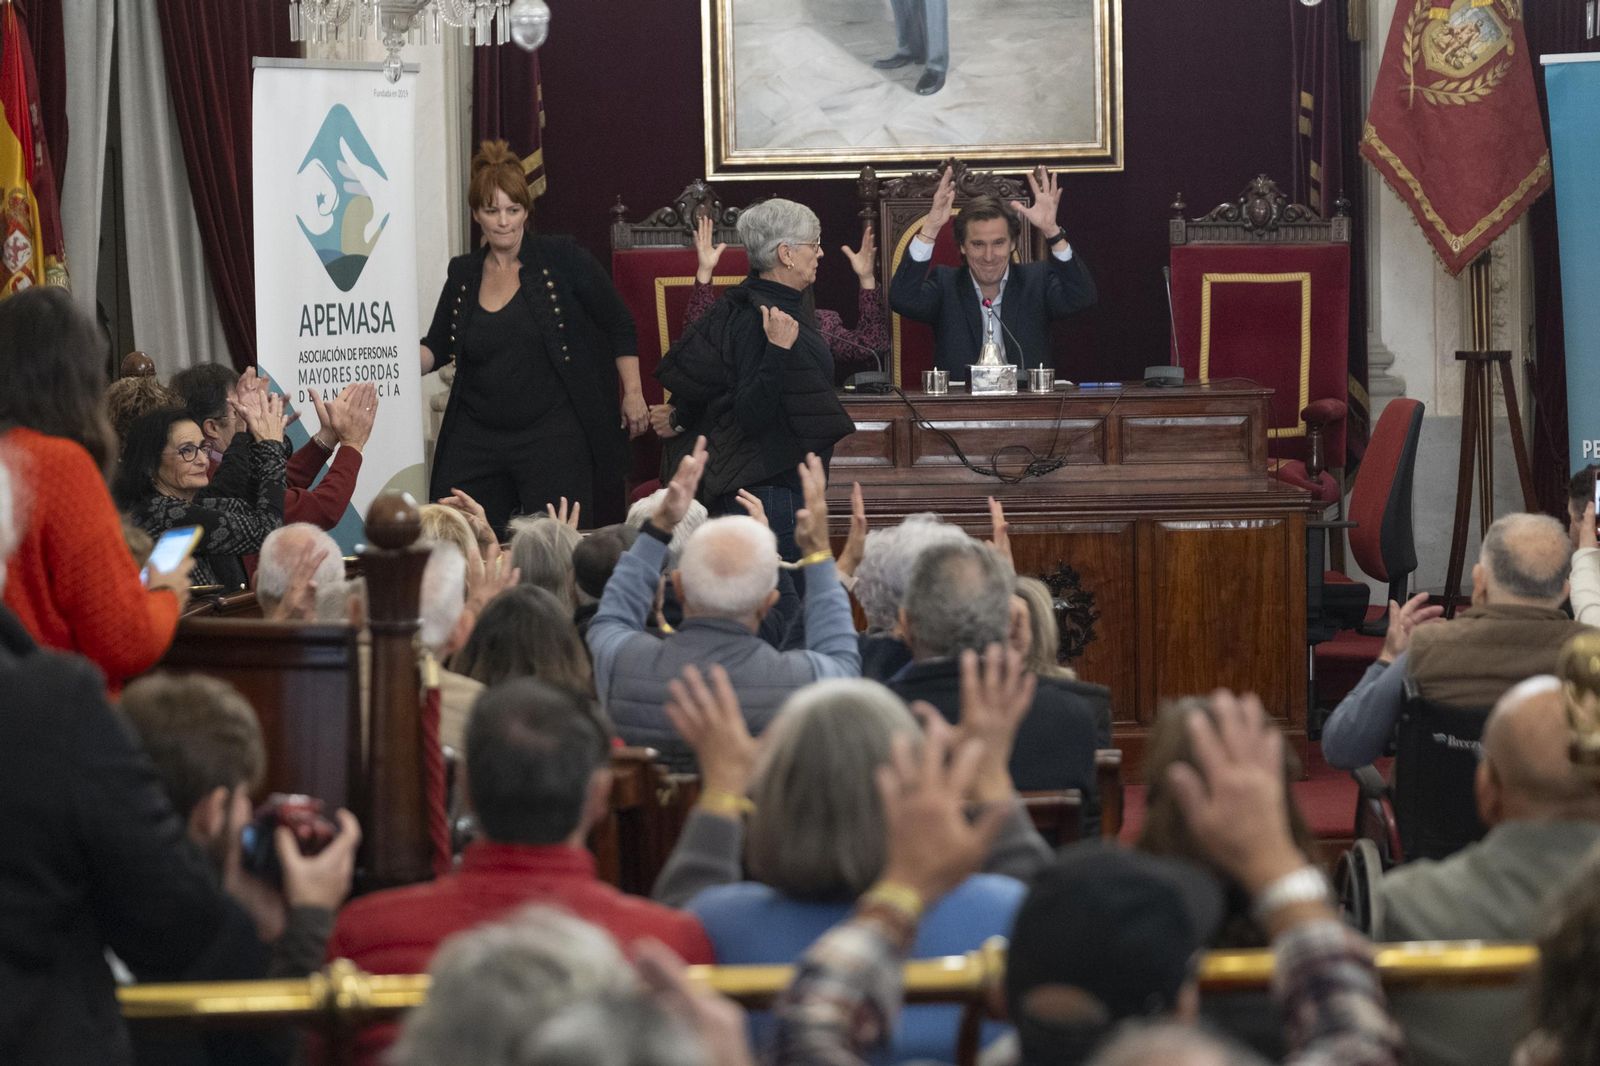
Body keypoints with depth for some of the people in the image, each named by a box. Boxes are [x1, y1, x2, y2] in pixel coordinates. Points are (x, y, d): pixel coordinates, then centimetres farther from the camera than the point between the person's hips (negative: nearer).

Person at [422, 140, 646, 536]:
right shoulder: (463, 273, 10)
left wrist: (633, 394, 1)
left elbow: (618, 324, 4)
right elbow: (436, 349, 14)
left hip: (554, 438, -4)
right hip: (476, 440, 4)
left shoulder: (561, 259, -2)